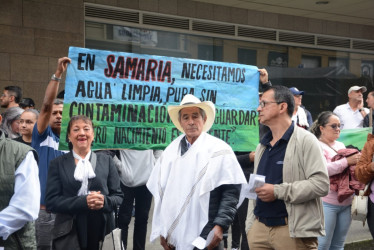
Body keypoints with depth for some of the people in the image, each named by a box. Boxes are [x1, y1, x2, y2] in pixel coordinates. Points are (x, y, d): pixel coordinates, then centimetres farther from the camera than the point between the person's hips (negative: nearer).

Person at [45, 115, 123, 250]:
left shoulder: (106, 161, 8)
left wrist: (104, 201, -16)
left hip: (102, 231, 1)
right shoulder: (58, 163, 4)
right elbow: (51, 201, -4)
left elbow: (118, 196, 6)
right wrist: (83, 202, -18)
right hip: (68, 233, -1)